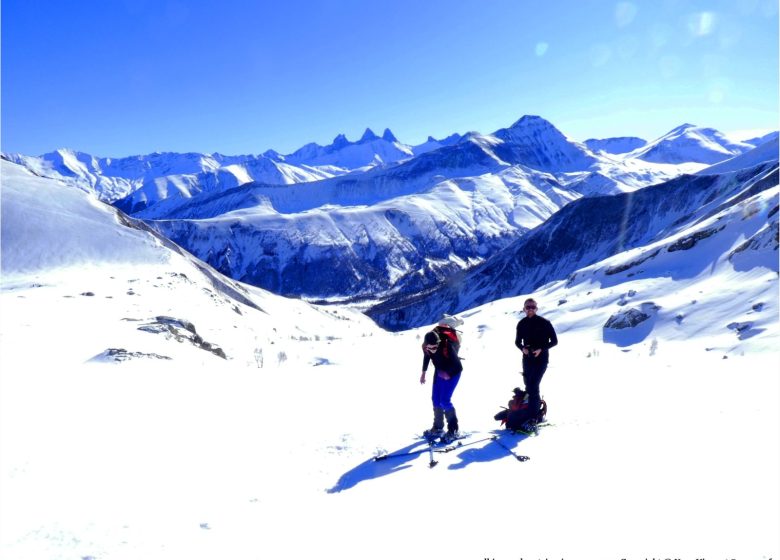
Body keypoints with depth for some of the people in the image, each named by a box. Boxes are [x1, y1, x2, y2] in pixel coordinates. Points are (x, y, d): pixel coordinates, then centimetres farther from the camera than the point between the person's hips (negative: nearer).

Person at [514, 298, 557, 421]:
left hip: (541, 358, -5)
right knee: (528, 386, 8)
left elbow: (554, 341, -3)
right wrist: (523, 348, -7)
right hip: (527, 359, 5)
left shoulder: (544, 322, -7)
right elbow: (517, 341, 15)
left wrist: (541, 349, -16)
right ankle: (538, 406, 24)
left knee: (533, 385, -16)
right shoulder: (522, 324, 5)